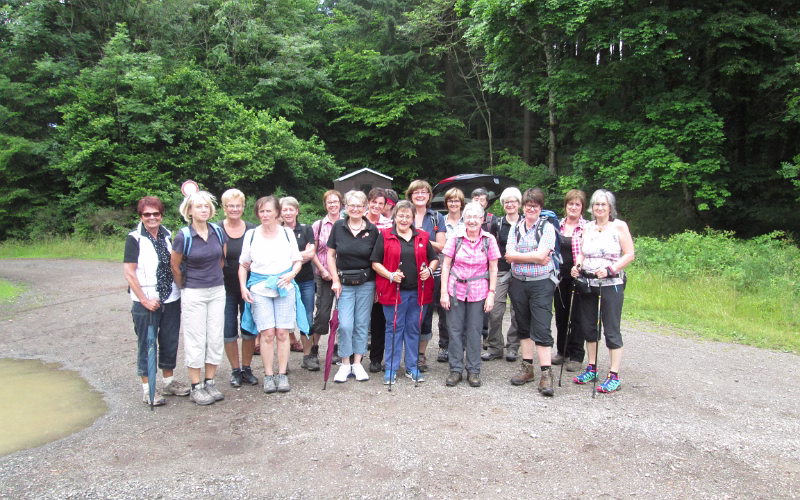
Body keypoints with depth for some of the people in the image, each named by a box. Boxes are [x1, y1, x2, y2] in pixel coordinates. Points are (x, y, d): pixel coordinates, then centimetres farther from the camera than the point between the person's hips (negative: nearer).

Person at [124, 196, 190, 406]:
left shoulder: (168, 236, 7)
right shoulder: (135, 239, -8)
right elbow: (129, 273, -11)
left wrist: (180, 291, 7)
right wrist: (145, 300, -14)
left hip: (171, 300, 5)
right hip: (146, 303, -5)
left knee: (170, 342, 14)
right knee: (147, 344, 5)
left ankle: (169, 381, 29)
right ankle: (148, 389, 17)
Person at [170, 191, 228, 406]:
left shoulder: (218, 232, 0)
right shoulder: (183, 236, -12)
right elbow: (174, 266, -1)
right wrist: (185, 287, 8)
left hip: (217, 291, 4)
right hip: (193, 293, -4)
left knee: (216, 337, 8)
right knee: (196, 340, 2)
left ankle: (210, 382, 20)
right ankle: (196, 387, 13)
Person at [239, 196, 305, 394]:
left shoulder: (287, 233, 6)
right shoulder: (251, 234, 5)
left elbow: (298, 260, 11)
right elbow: (243, 265, 12)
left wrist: (292, 273, -9)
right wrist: (243, 287, 0)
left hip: (285, 287, 0)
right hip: (259, 288, 0)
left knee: (282, 332, -1)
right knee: (267, 333, -6)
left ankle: (282, 374, 10)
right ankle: (268, 376, 6)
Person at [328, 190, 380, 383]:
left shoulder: (372, 230, -2)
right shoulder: (338, 226, -1)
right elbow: (330, 255, 4)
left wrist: (377, 285, 0)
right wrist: (335, 280, -3)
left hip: (366, 284, 1)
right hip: (345, 284, 0)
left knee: (362, 324, 8)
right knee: (345, 325, -5)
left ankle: (357, 363, 21)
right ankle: (345, 365, 12)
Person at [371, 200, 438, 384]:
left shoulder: (422, 237, 11)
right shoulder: (385, 236, 2)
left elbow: (434, 259, 18)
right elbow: (375, 263, -1)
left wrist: (429, 270, -3)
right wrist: (390, 275, -16)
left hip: (418, 291, 3)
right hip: (393, 291, -3)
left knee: (413, 329, 10)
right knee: (393, 329, 3)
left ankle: (412, 368, 22)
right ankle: (391, 369, 14)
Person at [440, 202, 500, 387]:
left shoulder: (489, 240, -1)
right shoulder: (456, 238, -1)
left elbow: (493, 269, 3)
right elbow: (446, 266, 1)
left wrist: (491, 293, -3)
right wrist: (444, 292, -3)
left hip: (478, 292, 0)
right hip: (455, 289, 1)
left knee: (474, 331, 6)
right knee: (455, 329, 5)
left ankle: (473, 370, 19)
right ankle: (456, 369, 18)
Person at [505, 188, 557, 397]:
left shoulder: (547, 228, -3)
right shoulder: (515, 228, 9)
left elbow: (541, 254, -17)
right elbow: (509, 255, -3)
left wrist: (517, 255, -9)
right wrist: (534, 257, -11)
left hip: (541, 283, -4)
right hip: (518, 283, 5)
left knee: (542, 328, -8)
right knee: (523, 326, 12)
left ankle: (546, 373, -3)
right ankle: (527, 368, 23)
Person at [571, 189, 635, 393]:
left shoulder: (619, 226, -3)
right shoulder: (587, 228, 11)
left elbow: (629, 255, -6)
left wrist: (610, 270, -17)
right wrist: (577, 266, -4)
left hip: (611, 284, -5)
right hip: (588, 283, 5)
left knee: (611, 330, -3)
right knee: (588, 326, 11)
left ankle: (614, 376, 6)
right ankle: (592, 368, 25)